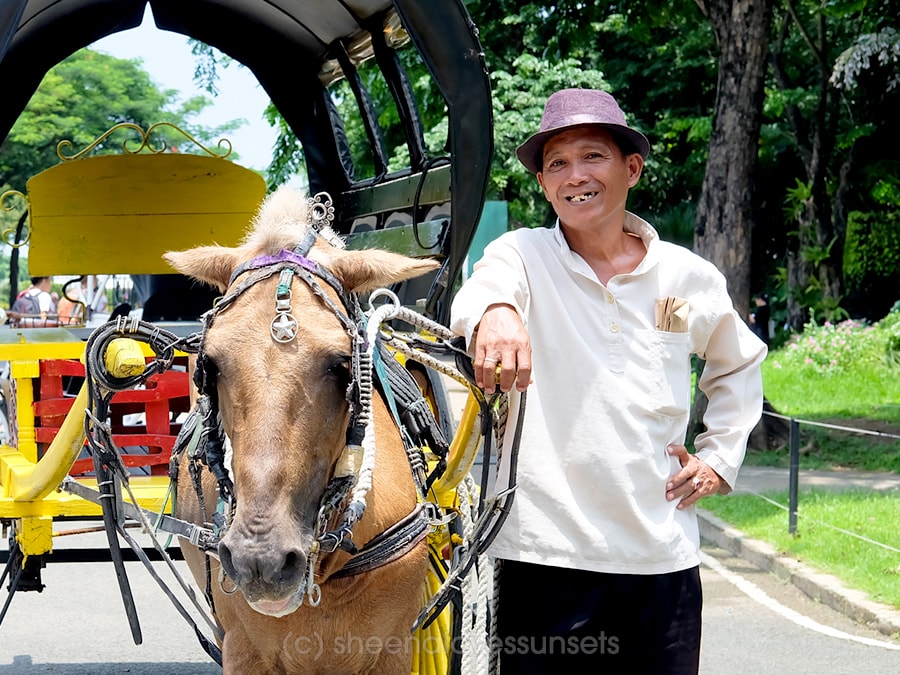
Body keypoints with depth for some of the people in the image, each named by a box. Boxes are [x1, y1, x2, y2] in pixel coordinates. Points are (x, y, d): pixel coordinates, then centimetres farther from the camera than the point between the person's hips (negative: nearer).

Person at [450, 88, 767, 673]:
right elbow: (478, 293, -25)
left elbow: (739, 365, 26)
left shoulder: (691, 277, 8)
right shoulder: (520, 256, 0)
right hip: (541, 553, -2)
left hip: (663, 558, 3)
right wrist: (494, 312, -48)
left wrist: (720, 458, 13)